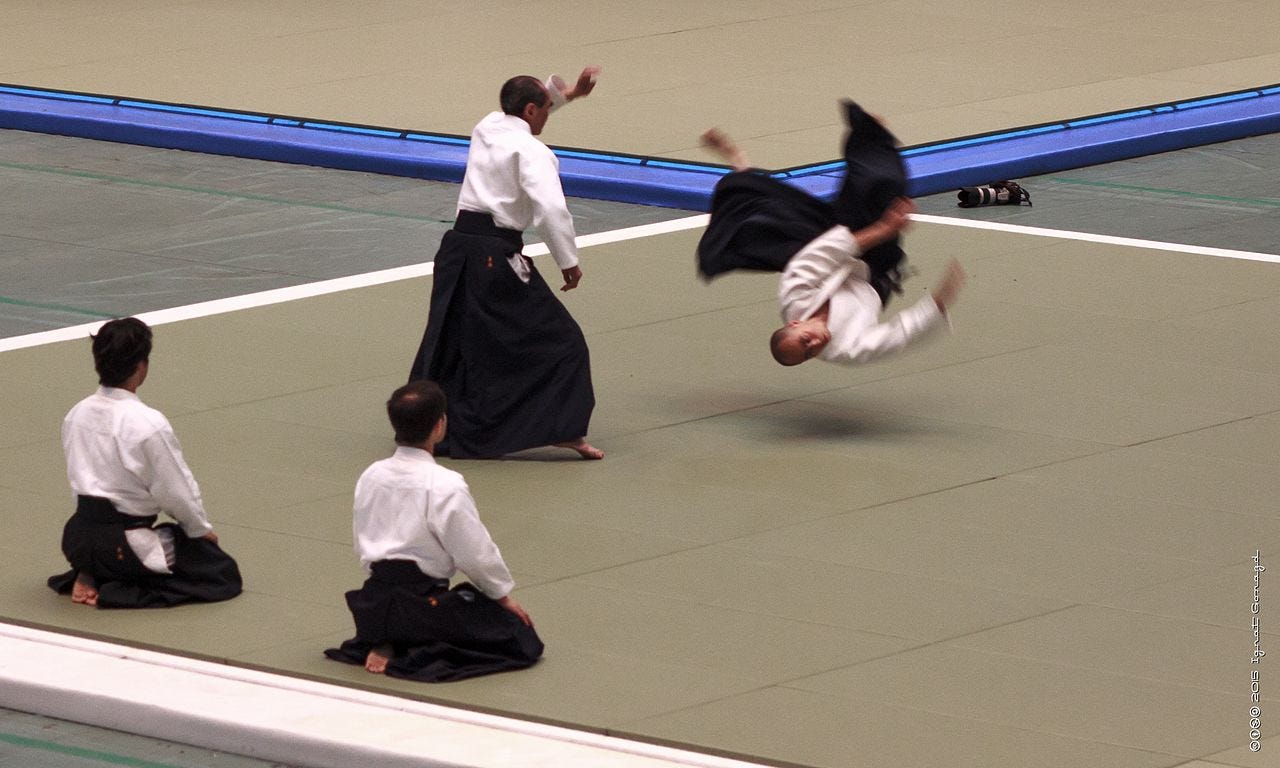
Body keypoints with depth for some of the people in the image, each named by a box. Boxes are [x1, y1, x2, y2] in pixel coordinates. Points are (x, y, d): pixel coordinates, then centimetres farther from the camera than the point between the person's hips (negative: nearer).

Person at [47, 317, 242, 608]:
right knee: (223, 575, 5)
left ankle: (87, 577, 10)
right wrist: (201, 529, 7)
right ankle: (119, 594, -8)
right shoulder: (148, 424, -21)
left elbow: (79, 479, 10)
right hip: (124, 544, -8)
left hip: (78, 538, 8)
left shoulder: (76, 415, 0)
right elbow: (177, 490, -11)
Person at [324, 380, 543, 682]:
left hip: (374, 601, 7)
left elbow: (362, 544, 11)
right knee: (521, 639, 5)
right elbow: (477, 553, -10)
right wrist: (503, 594, 7)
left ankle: (385, 645, 6)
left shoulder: (370, 477, 2)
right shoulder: (445, 486, -17)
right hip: (423, 599, -7)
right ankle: (423, 657, -11)